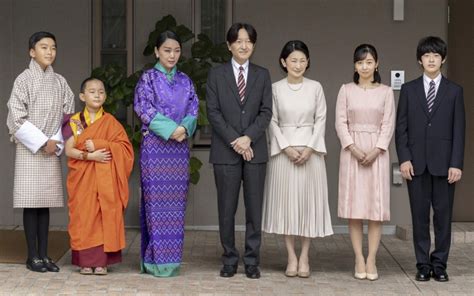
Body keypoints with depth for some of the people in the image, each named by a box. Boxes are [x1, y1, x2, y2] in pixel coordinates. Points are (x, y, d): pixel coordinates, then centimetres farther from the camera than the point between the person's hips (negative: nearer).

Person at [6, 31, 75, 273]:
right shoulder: (24, 79, -4)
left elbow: (68, 115, 10)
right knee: (31, 202, -2)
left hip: (52, 150, 4)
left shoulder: (59, 82, 8)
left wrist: (56, 141, -4)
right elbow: (17, 119, -9)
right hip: (30, 149, -4)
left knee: (46, 202, 5)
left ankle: (43, 254, 10)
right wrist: (42, 142, -11)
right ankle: (32, 256, 3)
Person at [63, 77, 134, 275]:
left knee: (105, 216, -4)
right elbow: (69, 150, -2)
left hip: (105, 180, 0)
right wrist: (89, 155, -17)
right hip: (82, 179, 0)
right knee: (84, 216, -2)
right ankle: (86, 261, 4)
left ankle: (102, 261, 2)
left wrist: (98, 144, -13)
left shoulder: (110, 122, 4)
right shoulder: (74, 121, 6)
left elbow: (125, 146, -4)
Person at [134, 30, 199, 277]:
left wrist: (184, 129, -12)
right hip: (155, 147, -4)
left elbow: (193, 110, 8)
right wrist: (172, 129, -16)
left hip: (179, 148, 4)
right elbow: (145, 110, -8)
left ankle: (172, 258, 10)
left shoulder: (185, 81, 13)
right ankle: (156, 259, 0)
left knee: (176, 202, 4)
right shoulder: (148, 78, 1)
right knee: (156, 201, -4)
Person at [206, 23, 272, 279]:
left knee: (254, 208, 3)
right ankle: (229, 260, 12)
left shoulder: (262, 75, 9)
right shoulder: (216, 74, 5)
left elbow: (266, 112, 2)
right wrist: (234, 140, -12)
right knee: (226, 209, 3)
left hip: (255, 150, 1)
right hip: (225, 151, -1)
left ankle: (252, 261, 11)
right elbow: (213, 112, -2)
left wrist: (248, 137, -12)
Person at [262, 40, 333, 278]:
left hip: (310, 150, 0)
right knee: (286, 201, 1)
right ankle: (291, 257, 9)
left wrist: (310, 148, -9)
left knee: (308, 200, 2)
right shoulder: (275, 88, 2)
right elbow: (272, 122, 1)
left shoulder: (315, 88, 3)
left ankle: (304, 257, 9)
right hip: (283, 151, 0)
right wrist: (286, 148, -10)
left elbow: (321, 120, 2)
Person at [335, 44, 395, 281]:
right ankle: (359, 259, 4)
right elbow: (340, 122, 1)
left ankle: (371, 260, 2)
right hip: (352, 151, 0)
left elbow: (388, 124, 1)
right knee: (354, 206, -1)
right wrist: (353, 148, -12)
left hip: (377, 152, 0)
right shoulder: (346, 90, 6)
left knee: (376, 205, -2)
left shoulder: (385, 92, 6)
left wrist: (375, 150, -12)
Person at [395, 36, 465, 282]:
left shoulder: (454, 91, 5)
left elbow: (459, 130, 1)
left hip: (443, 163, 0)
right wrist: (404, 158, -6)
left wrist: (456, 163, -7)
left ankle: (440, 264, 13)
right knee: (420, 215, 4)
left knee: (443, 215, 3)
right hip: (417, 162, 1)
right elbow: (401, 127, 4)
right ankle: (423, 264, 12)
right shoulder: (408, 89, 6)